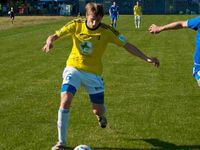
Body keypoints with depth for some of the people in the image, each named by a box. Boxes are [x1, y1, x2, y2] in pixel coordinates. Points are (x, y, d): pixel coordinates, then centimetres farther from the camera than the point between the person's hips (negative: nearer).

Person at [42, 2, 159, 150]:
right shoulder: (76, 25, -10)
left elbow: (127, 45, -9)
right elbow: (55, 35, -6)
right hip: (73, 68, 0)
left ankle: (101, 115, 43)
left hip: (93, 73, 0)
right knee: (65, 101, -20)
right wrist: (50, 42, -30)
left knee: (98, 111, 0)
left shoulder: (107, 31, -12)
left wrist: (146, 58, -17)